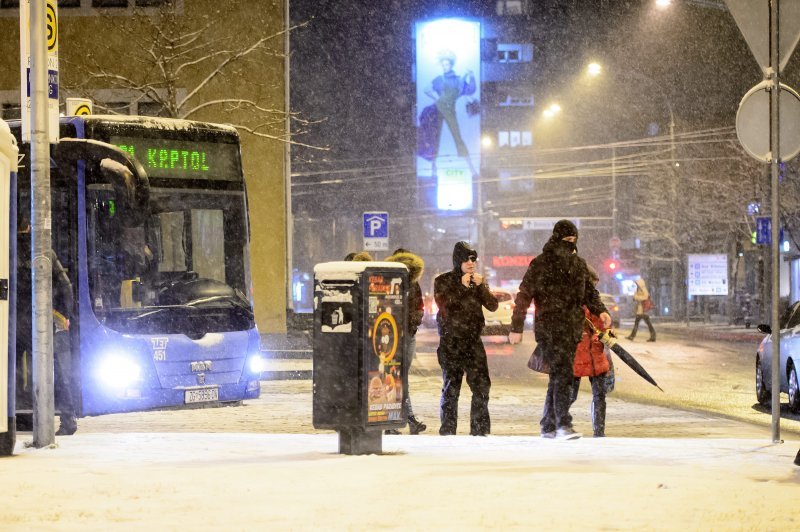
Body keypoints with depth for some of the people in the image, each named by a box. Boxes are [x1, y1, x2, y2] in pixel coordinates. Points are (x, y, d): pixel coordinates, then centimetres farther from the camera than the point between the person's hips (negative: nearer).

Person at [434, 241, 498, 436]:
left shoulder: (478, 281, 13)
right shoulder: (443, 281, 2)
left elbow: (492, 305, 2)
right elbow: (445, 306, -13)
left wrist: (481, 286, -11)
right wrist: (462, 287, -16)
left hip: (473, 341, 3)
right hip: (451, 341, -3)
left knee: (481, 386, -4)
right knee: (451, 387, -2)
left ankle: (480, 429, 3)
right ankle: (448, 430, 4)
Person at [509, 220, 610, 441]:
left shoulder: (578, 265, 15)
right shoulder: (541, 264, -4)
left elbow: (589, 291, 24)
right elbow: (524, 296, -4)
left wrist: (601, 310, 4)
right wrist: (516, 328, -7)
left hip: (573, 329, 7)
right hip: (550, 328, -7)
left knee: (559, 376, 9)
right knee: (562, 373, -19)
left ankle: (548, 426, 15)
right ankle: (563, 425, -25)